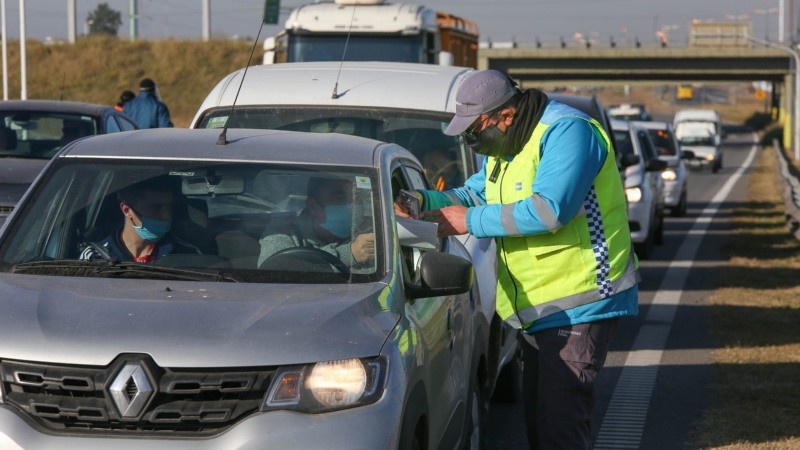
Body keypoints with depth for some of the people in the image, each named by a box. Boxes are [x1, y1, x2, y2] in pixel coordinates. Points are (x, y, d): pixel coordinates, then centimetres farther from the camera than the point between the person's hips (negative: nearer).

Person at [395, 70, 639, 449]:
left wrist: (471, 221, -22)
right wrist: (425, 202, 0)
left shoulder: (567, 132, -18)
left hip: (577, 304, -10)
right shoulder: (505, 146, 13)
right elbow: (474, 195, 20)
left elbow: (548, 210, -30)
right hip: (537, 306, 10)